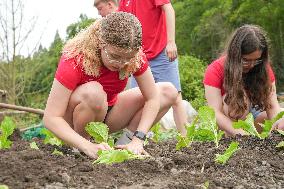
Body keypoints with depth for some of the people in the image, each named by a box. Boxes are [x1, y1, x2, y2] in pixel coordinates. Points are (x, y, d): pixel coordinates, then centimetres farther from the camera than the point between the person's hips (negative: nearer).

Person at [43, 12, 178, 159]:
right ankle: (79, 150, -16)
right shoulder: (75, 60, -32)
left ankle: (123, 141, -7)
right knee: (92, 93, -40)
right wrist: (88, 147, -45)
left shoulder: (135, 56, -20)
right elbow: (51, 118, -34)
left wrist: (137, 139, -29)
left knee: (168, 92, -9)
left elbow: (152, 98, -15)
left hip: (106, 113, 5)